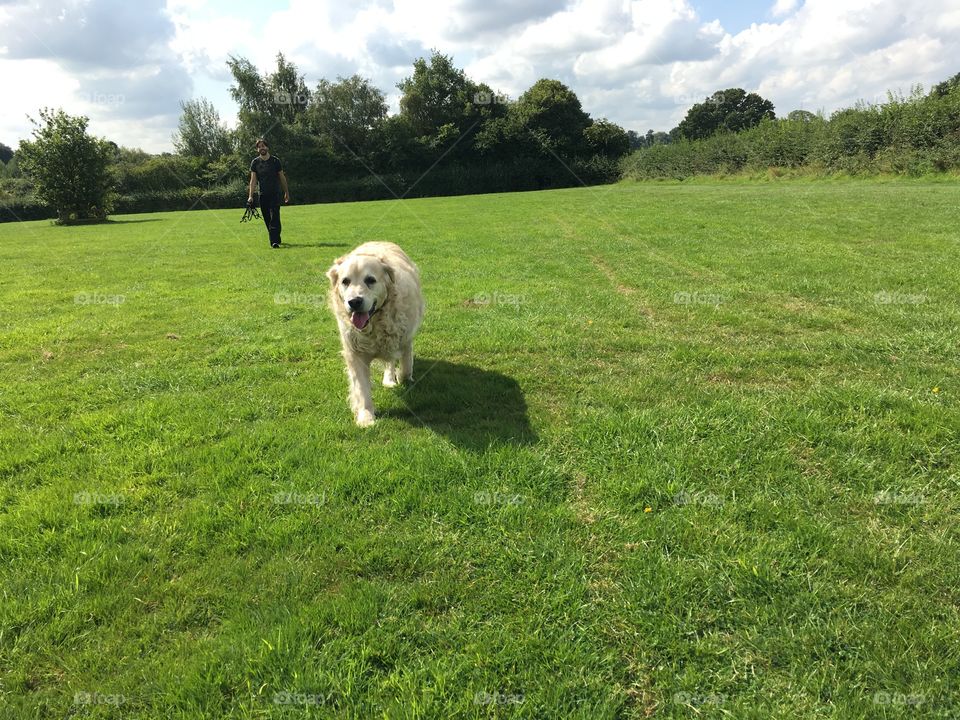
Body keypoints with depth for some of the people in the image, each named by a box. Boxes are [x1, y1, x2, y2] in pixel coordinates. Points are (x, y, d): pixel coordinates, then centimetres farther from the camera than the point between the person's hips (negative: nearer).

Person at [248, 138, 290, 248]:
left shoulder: (275, 160, 1)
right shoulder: (255, 162, 4)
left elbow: (282, 177, 8)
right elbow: (253, 180, -1)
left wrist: (286, 192, 10)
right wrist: (251, 196, -9)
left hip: (275, 193, -3)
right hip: (263, 195, 3)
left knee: (274, 217, -14)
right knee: (267, 219, 7)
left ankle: (275, 241, -19)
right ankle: (276, 238, 22)